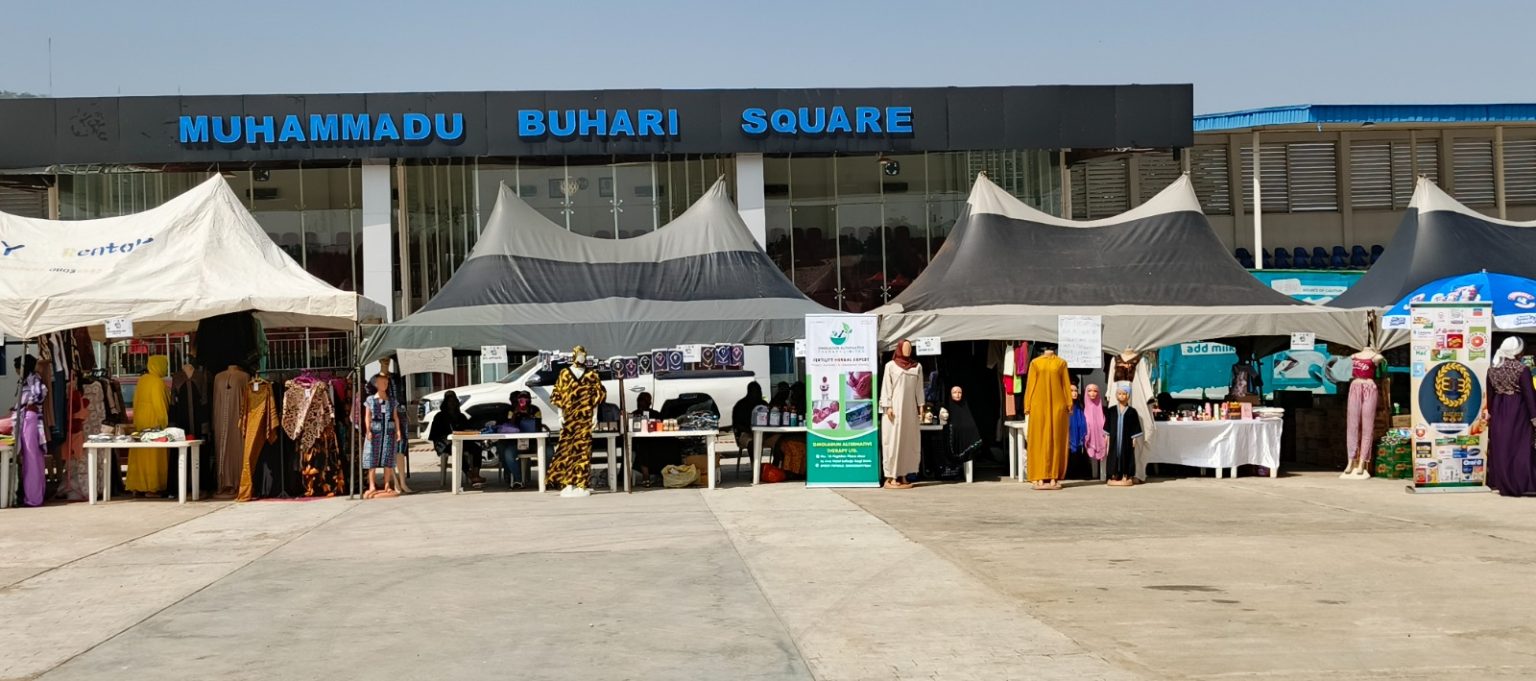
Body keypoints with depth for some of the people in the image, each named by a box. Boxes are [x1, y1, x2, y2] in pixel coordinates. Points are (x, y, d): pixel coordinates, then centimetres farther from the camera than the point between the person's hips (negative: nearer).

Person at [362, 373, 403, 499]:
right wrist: (368, 431, -11)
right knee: (372, 459, -4)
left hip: (389, 432, 2)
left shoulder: (392, 401, 13)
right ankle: (372, 486, -3)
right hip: (375, 431, -2)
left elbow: (396, 417, 10)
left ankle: (387, 486, 6)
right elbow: (367, 417, 1)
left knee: (388, 459, 1)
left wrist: (398, 431, -1)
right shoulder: (370, 400, 6)